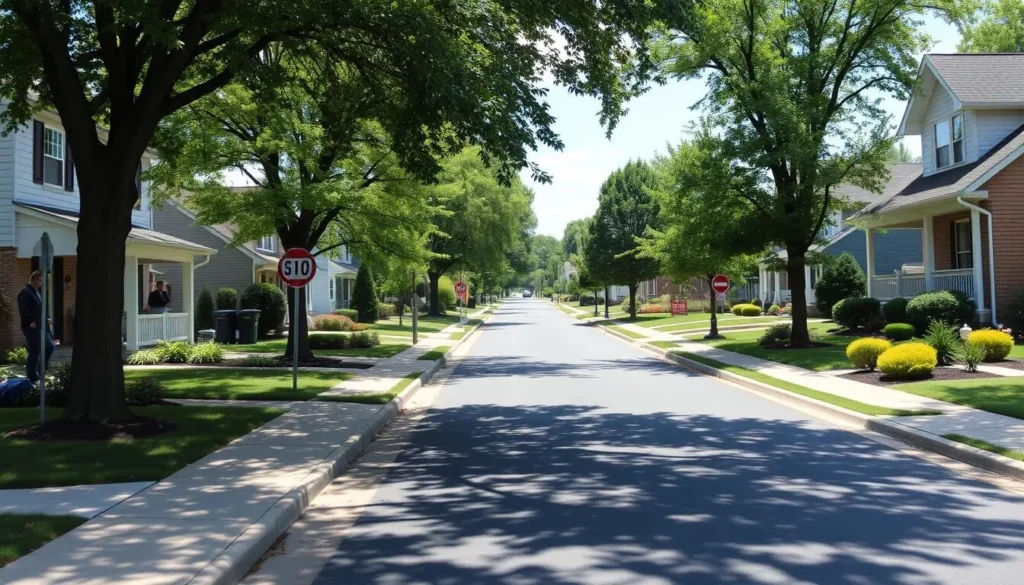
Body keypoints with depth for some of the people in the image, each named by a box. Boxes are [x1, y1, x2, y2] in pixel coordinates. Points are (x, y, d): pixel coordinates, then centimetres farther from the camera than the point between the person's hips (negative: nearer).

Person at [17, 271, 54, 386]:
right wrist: (31, 322, -21)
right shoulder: (25, 293, -13)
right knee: (34, 352, -4)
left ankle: (41, 371, 22)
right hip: (32, 328, -10)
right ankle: (33, 378, 5)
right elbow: (23, 310, -22)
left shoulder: (37, 292, 17)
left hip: (41, 327, 10)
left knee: (49, 347, 11)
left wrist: (45, 319, 12)